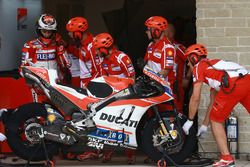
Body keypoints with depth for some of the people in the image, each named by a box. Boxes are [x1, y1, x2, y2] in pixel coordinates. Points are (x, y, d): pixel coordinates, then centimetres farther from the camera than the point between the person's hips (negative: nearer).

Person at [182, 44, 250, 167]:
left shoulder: (198, 67, 17)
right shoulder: (212, 64, 39)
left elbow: (195, 98, 11)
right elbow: (213, 101, 42)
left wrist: (189, 121, 22)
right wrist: (204, 125, 45)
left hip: (233, 85, -7)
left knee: (215, 120, 10)